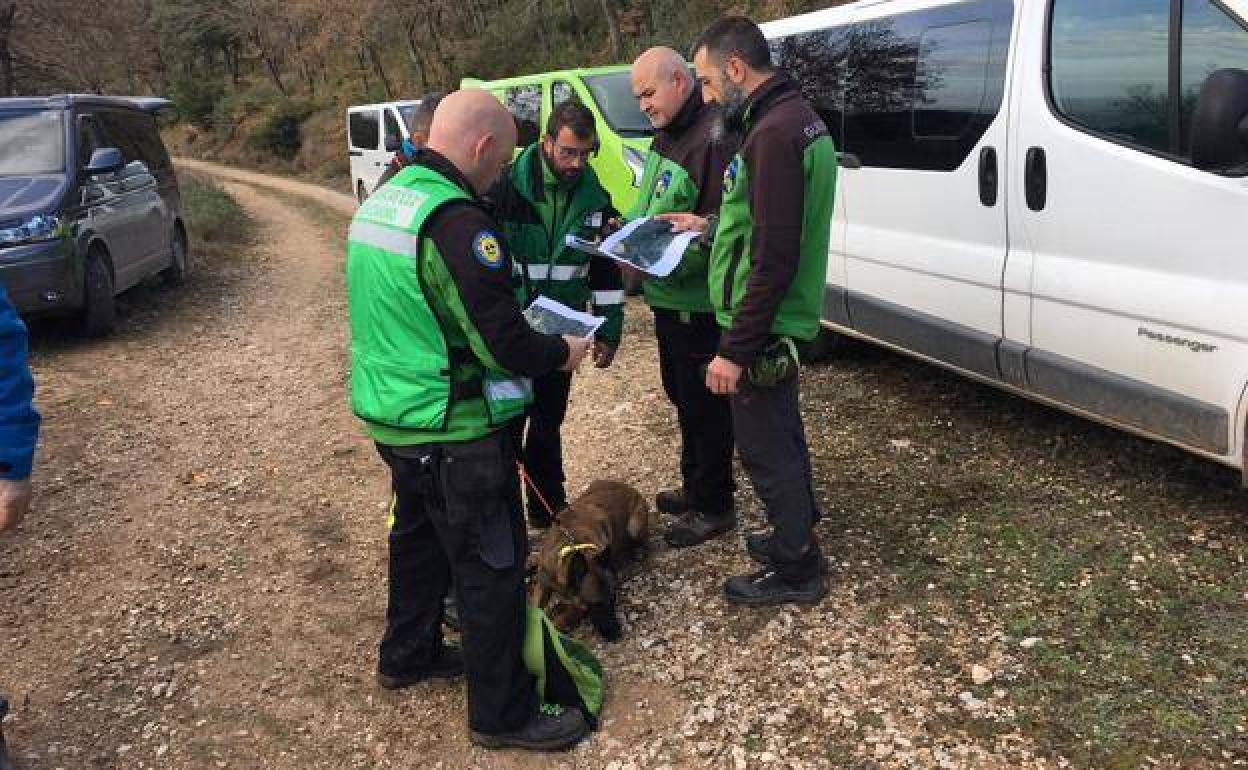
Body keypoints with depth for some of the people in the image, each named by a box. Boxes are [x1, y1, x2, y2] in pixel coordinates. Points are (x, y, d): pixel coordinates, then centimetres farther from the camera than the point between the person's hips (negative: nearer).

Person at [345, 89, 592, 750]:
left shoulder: (381, 201, 7)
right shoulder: (456, 220, -24)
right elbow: (503, 344, -24)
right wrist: (564, 353, -4)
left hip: (387, 415, 10)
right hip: (452, 431, -9)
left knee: (419, 535, 26)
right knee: (491, 567, 3)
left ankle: (408, 655, 44)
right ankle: (503, 713, 16)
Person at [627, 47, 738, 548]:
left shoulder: (714, 138, -21)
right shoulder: (667, 135, 11)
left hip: (698, 304, -10)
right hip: (669, 297, 10)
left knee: (704, 404, 2)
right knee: (681, 394, 21)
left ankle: (713, 508, 17)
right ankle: (694, 490, 37)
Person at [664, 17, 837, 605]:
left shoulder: (774, 133, -23)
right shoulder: (797, 116, 10)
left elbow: (774, 258, -27)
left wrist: (735, 349, -25)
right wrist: (710, 224, 20)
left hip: (761, 332, -10)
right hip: (781, 322, 10)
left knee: (764, 449, 4)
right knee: (782, 435, 23)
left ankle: (796, 569, 19)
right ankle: (796, 532, 41)